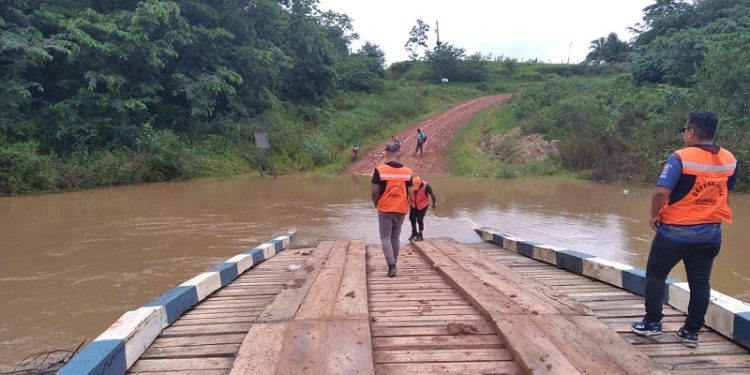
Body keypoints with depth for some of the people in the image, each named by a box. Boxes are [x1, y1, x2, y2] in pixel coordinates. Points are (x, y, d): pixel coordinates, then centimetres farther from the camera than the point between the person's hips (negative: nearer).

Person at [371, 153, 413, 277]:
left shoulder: (380, 170, -9)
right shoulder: (407, 171, -1)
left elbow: (374, 191, -10)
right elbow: (410, 192, 0)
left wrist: (376, 204, 7)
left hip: (385, 209, -3)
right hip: (401, 209, 3)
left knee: (385, 238, 4)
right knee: (395, 237, 18)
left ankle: (391, 266, -10)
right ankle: (394, 263, 28)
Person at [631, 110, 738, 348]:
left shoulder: (680, 158, -18)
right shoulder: (730, 160, 2)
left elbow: (661, 192, -26)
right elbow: (726, 193, 13)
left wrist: (654, 215, -10)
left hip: (675, 232, -5)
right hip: (710, 234, 5)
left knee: (656, 274, 12)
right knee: (700, 283, 11)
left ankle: (652, 322, 17)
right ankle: (691, 331, 17)